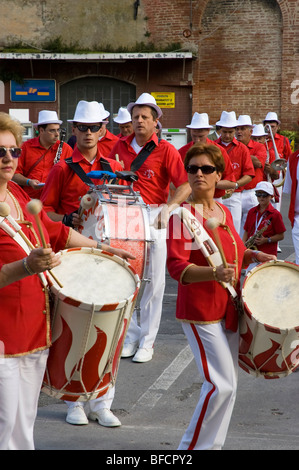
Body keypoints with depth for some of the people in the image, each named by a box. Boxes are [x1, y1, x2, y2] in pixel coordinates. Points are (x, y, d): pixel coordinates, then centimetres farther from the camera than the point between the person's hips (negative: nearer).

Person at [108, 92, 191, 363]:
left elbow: (185, 185, -13)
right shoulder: (121, 147, 6)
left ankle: (147, 341, 15)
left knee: (153, 284, 4)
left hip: (153, 220, -4)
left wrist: (168, 207, -27)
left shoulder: (165, 150, -7)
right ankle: (131, 336, 22)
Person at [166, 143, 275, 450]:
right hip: (200, 310, -8)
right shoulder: (182, 214, -14)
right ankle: (191, 446, 5)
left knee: (228, 383, 13)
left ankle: (210, 445, 27)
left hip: (228, 309, 8)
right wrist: (214, 273, -37)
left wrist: (253, 255, 6)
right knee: (221, 385, -12)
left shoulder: (223, 211, 8)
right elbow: (177, 267, -22)